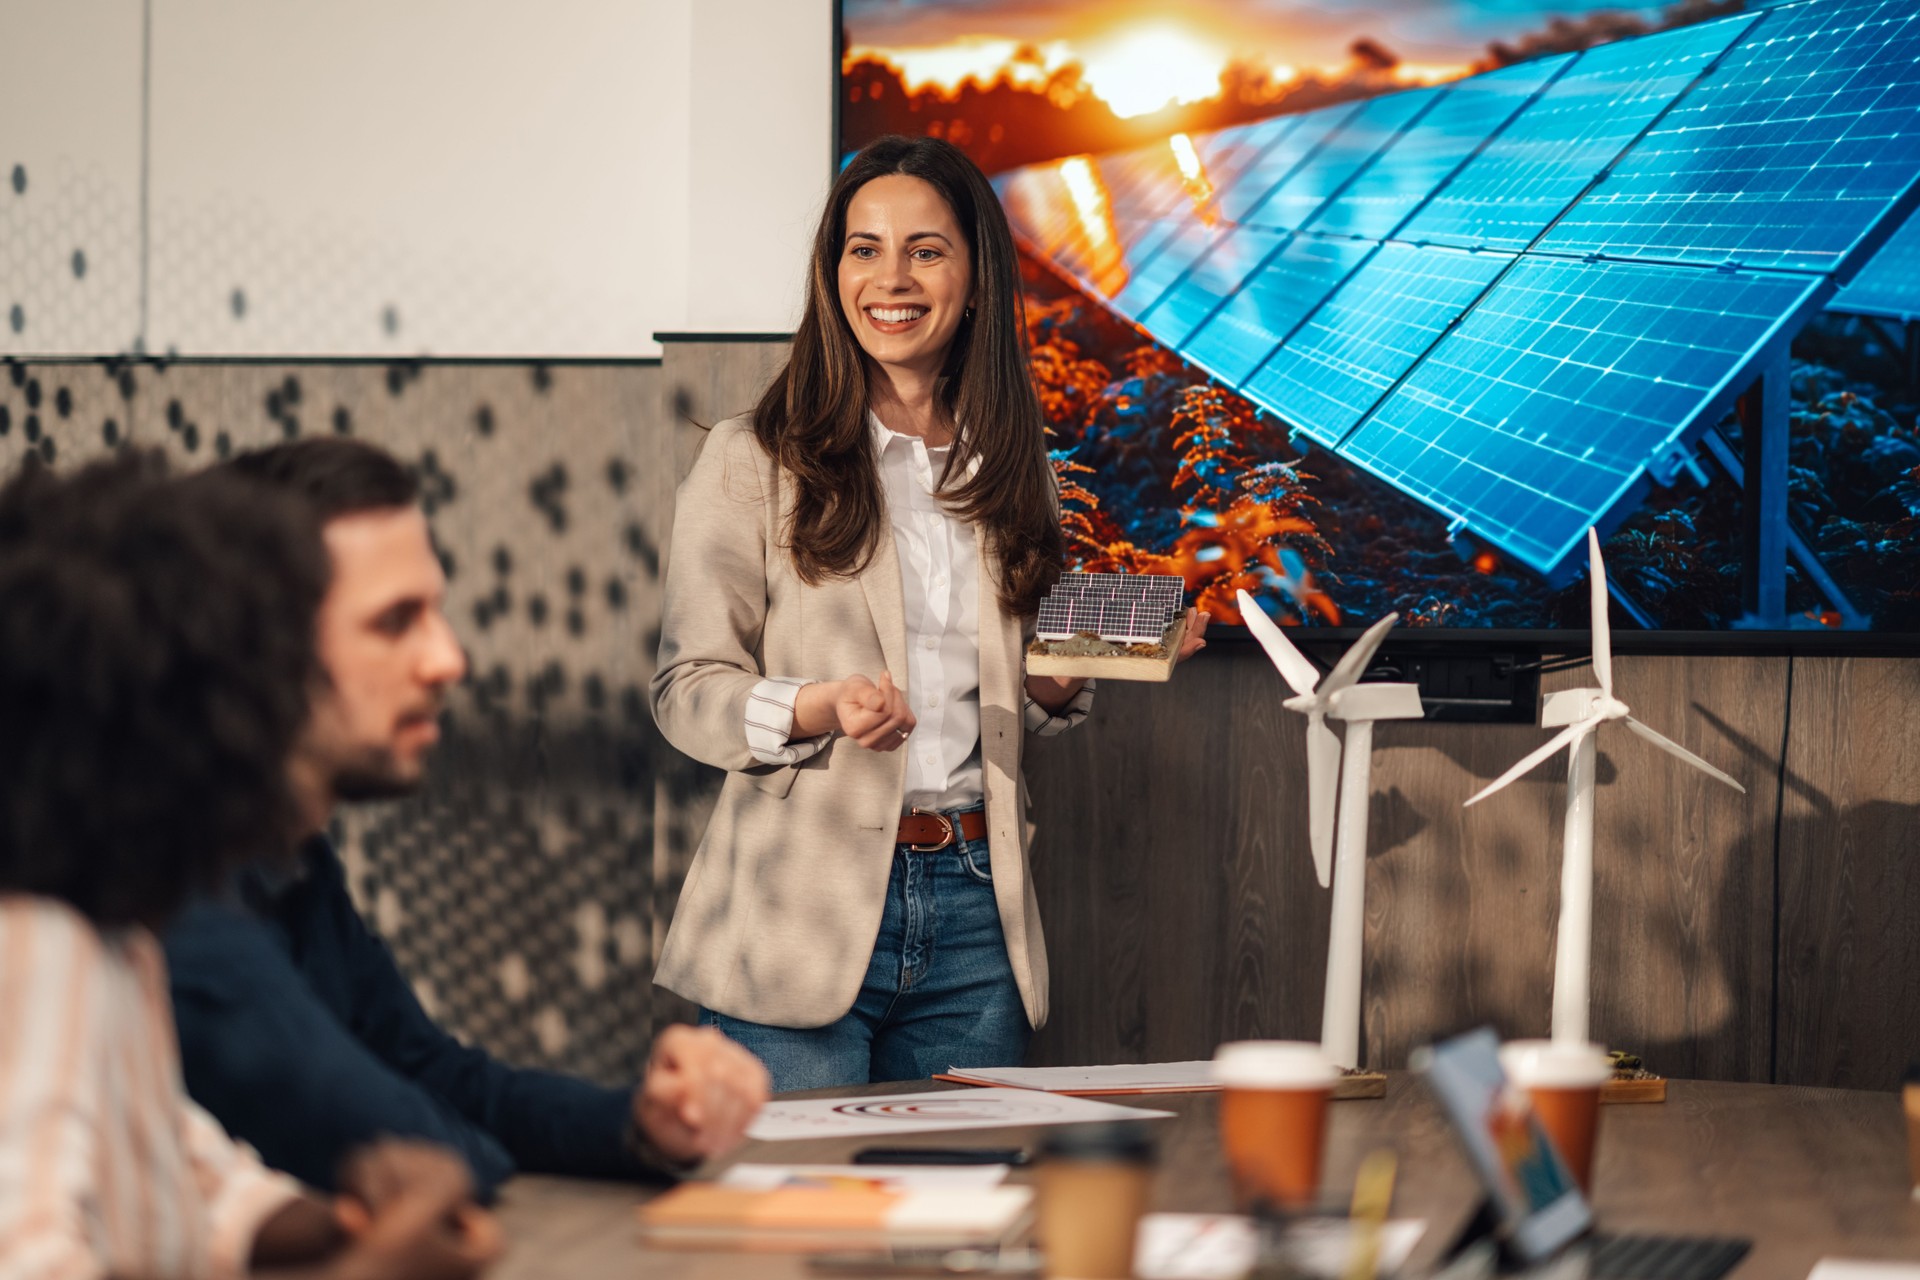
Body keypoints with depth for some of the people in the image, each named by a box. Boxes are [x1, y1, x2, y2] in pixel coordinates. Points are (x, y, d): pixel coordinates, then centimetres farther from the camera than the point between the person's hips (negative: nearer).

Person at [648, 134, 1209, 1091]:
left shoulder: (1010, 469, 14)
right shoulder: (753, 462, 0)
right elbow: (685, 690, -4)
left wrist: (1077, 674, 0)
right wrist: (819, 707, -21)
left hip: (973, 913, 4)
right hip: (801, 920, -4)